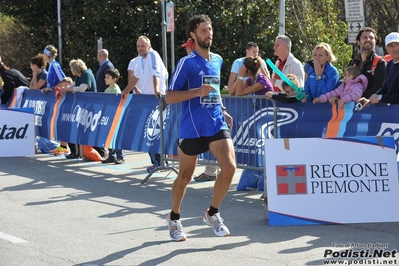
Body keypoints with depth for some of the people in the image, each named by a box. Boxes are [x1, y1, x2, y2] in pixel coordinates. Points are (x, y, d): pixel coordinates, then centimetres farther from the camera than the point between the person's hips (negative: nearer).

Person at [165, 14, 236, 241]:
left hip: (216, 124, 5)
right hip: (192, 127, -5)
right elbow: (169, 97, -11)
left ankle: (213, 214, 7)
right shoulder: (187, 63, -9)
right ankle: (174, 218, 30)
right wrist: (197, 91, -23)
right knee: (185, 176, 8)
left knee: (229, 167, -13)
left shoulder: (218, 60, 11)